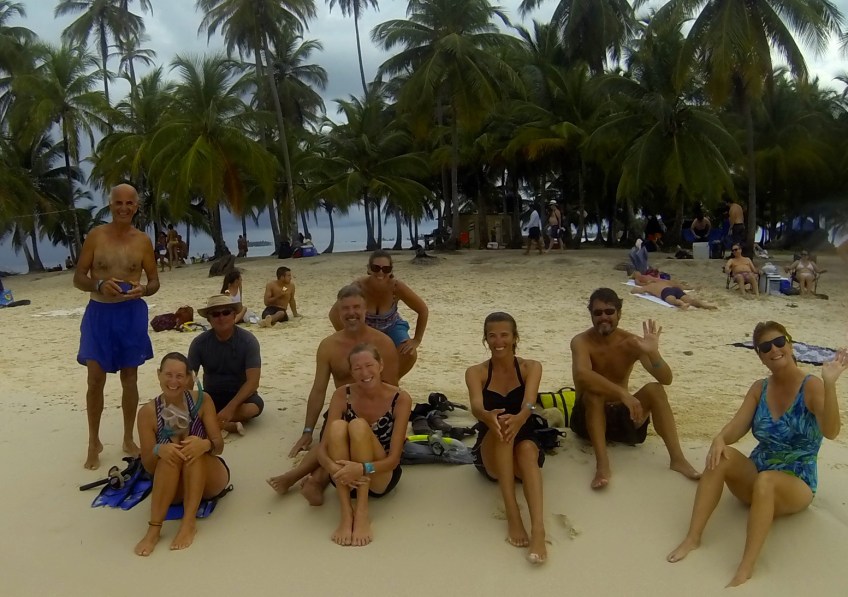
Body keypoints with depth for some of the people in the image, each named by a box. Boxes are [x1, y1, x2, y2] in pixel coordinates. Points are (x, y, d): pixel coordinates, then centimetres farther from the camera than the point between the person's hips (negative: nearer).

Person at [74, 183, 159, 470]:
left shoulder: (143, 240, 1)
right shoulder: (95, 236, -2)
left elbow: (155, 281, 6)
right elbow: (78, 277, 0)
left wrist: (143, 289, -17)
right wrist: (99, 285, -20)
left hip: (132, 313, 1)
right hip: (99, 313, -1)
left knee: (129, 378, 9)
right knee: (95, 378, 0)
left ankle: (128, 439, 23)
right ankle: (94, 442, 17)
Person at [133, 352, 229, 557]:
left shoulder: (202, 401, -7)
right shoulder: (148, 412, -7)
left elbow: (219, 445, -10)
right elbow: (148, 466, -8)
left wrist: (205, 444, -35)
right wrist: (159, 451, -32)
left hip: (210, 480, 0)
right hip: (172, 488, 0)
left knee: (195, 449, -30)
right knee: (168, 454, -30)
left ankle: (189, 522, -31)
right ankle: (154, 529, -31)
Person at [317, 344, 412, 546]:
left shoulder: (400, 399, -15)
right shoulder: (342, 395, -9)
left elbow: (394, 459, -19)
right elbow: (322, 450, -13)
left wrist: (362, 469, -39)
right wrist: (335, 469, -37)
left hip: (381, 478, -2)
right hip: (347, 478, 2)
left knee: (359, 426, -30)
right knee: (337, 427, -29)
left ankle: (362, 513, -32)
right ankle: (346, 514, -32)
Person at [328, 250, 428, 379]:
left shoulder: (397, 287, -31)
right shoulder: (359, 286, -33)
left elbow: (423, 310, -18)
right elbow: (334, 313, -25)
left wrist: (417, 340, -19)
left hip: (391, 327, 0)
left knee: (409, 354, -23)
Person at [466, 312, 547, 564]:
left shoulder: (531, 367, -1)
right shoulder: (475, 372, -1)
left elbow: (529, 403, -22)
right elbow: (476, 406, -22)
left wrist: (519, 418, -46)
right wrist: (488, 417, -47)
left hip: (526, 447, 0)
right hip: (490, 458, 0)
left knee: (526, 447, -36)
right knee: (500, 425, -33)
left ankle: (538, 529, -51)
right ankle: (512, 515, -39)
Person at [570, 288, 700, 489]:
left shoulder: (631, 342, -6)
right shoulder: (581, 341, -16)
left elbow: (666, 380, -15)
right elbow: (582, 376, -38)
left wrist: (652, 352, -34)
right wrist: (623, 393, -46)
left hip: (621, 416, 3)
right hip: (589, 418, -3)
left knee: (655, 389, -19)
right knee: (593, 391, -33)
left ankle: (677, 458, -21)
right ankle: (602, 463, -40)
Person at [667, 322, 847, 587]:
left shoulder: (812, 386, -12)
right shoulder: (759, 388, 3)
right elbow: (735, 429, -5)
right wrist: (719, 439, -28)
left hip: (796, 485, -4)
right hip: (756, 476, 4)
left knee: (767, 480, -38)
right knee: (720, 456, -26)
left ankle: (745, 568, -40)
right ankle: (692, 538, -25)